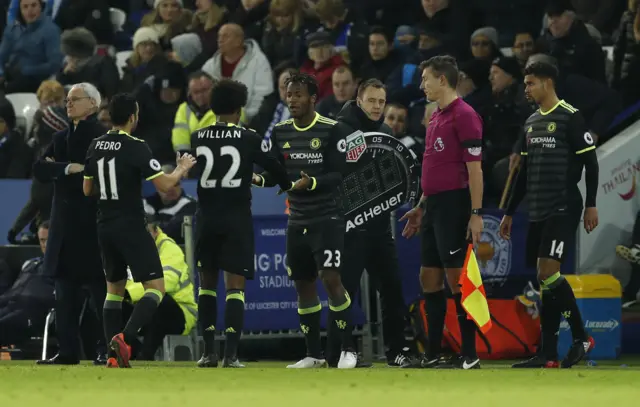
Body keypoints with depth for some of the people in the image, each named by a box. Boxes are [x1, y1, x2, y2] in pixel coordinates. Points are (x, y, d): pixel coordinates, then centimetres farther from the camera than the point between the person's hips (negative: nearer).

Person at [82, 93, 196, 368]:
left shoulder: (96, 147, 6)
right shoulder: (136, 148, -14)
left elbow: (87, 189, 15)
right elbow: (164, 184, -15)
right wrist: (182, 169, 4)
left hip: (105, 228, 7)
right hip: (131, 227, -7)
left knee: (114, 289, 18)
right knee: (156, 287, -4)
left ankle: (114, 356, 11)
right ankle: (125, 339, -24)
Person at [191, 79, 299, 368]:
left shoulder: (198, 138, 2)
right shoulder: (249, 139, -6)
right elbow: (275, 169, 0)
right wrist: (287, 185, 24)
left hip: (207, 219, 2)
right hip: (237, 219, -2)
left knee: (207, 282, 15)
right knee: (235, 287, -1)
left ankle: (208, 352, 13)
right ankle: (231, 355, -11)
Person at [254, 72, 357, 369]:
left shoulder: (332, 130, -8)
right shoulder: (280, 132, 8)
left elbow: (339, 174, -12)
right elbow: (273, 172, 8)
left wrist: (312, 183, -29)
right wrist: (259, 178, -13)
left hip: (327, 218, -6)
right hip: (297, 219, 6)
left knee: (330, 278, -14)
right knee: (303, 283, 7)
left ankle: (348, 349, -6)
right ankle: (313, 354, 16)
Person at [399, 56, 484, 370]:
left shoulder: (464, 115, -12)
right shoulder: (436, 118, 16)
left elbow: (474, 167, -16)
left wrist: (476, 214, -20)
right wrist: (421, 207, 23)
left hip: (454, 207, -9)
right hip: (434, 208, 9)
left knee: (457, 280, -8)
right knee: (429, 279, 9)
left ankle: (469, 356, -4)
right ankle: (432, 355, 14)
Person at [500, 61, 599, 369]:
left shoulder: (570, 118, -7)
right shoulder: (531, 122, 15)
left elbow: (590, 162, -8)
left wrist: (590, 205, -13)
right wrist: (510, 212, 21)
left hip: (563, 209, -7)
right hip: (537, 212, 7)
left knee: (548, 273, -16)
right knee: (544, 280, 5)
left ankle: (581, 337, -6)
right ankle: (548, 354, 9)